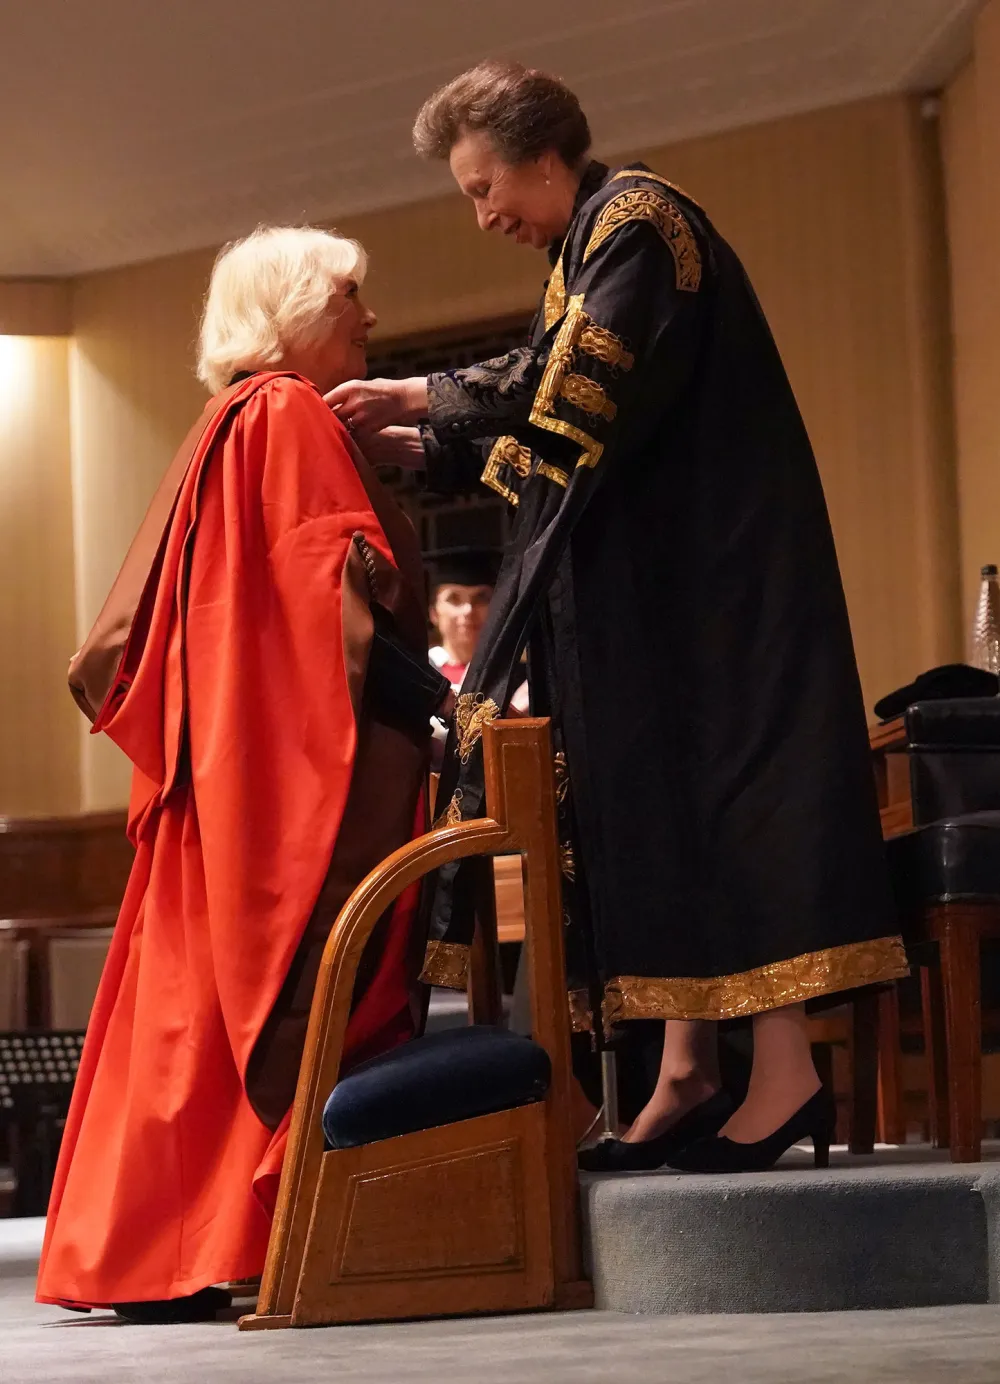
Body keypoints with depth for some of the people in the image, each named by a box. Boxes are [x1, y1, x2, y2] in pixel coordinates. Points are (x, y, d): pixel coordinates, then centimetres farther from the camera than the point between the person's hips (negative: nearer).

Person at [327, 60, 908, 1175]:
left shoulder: (635, 221, -9)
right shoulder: (589, 247, 19)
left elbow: (570, 388, -20)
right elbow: (562, 431, 20)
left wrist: (419, 398, -11)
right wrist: (412, 445, 12)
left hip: (701, 566, -10)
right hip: (644, 578, 10)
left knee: (713, 779, -13)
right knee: (657, 799, 5)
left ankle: (784, 1071, -15)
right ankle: (687, 1076, 4)